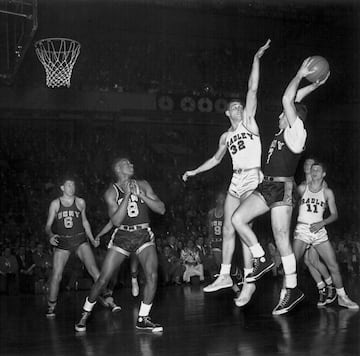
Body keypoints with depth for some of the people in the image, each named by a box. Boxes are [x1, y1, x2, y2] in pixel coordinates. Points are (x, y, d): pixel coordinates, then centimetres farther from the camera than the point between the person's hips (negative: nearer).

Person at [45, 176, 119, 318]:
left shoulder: (80, 202, 4)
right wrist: (51, 236, -19)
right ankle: (51, 306, 13)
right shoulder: (55, 204, 0)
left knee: (93, 268, -15)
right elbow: (48, 225, 2)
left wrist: (92, 239, 13)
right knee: (56, 275, -6)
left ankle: (106, 299, -12)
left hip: (80, 240, 1)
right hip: (62, 242, -1)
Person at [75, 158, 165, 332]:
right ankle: (85, 314, 17)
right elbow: (116, 220, -16)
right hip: (122, 236, -1)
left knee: (152, 275, -17)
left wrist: (140, 195, -16)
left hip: (144, 236, 1)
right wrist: (127, 195, -22)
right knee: (103, 279, -4)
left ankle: (142, 319, -3)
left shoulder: (142, 186, 2)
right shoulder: (111, 192, -4)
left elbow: (161, 209, -5)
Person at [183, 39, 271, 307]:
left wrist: (257, 59, -12)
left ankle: (249, 280, -11)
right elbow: (217, 159, 32)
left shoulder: (248, 122, 2)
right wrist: (195, 171, 34)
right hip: (236, 181, 7)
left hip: (253, 178, -6)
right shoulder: (226, 136, 17)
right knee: (228, 229, 5)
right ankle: (225, 276, 14)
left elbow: (253, 89, -6)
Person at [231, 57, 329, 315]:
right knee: (238, 219, -1)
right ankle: (262, 260, 9)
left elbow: (288, 99, -11)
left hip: (283, 188, -9)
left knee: (282, 241, -8)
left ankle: (292, 289, 0)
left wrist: (300, 76, -2)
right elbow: (292, 101, 25)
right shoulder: (286, 132, 16)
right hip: (268, 187, 9)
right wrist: (314, 85, 26)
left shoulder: (296, 131, -6)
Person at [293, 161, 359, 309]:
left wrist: (321, 223, -10)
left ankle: (342, 297, 14)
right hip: (302, 230, -1)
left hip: (320, 231, 2)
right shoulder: (302, 188, 5)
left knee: (333, 265, 0)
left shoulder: (327, 192, 7)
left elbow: (334, 215, 6)